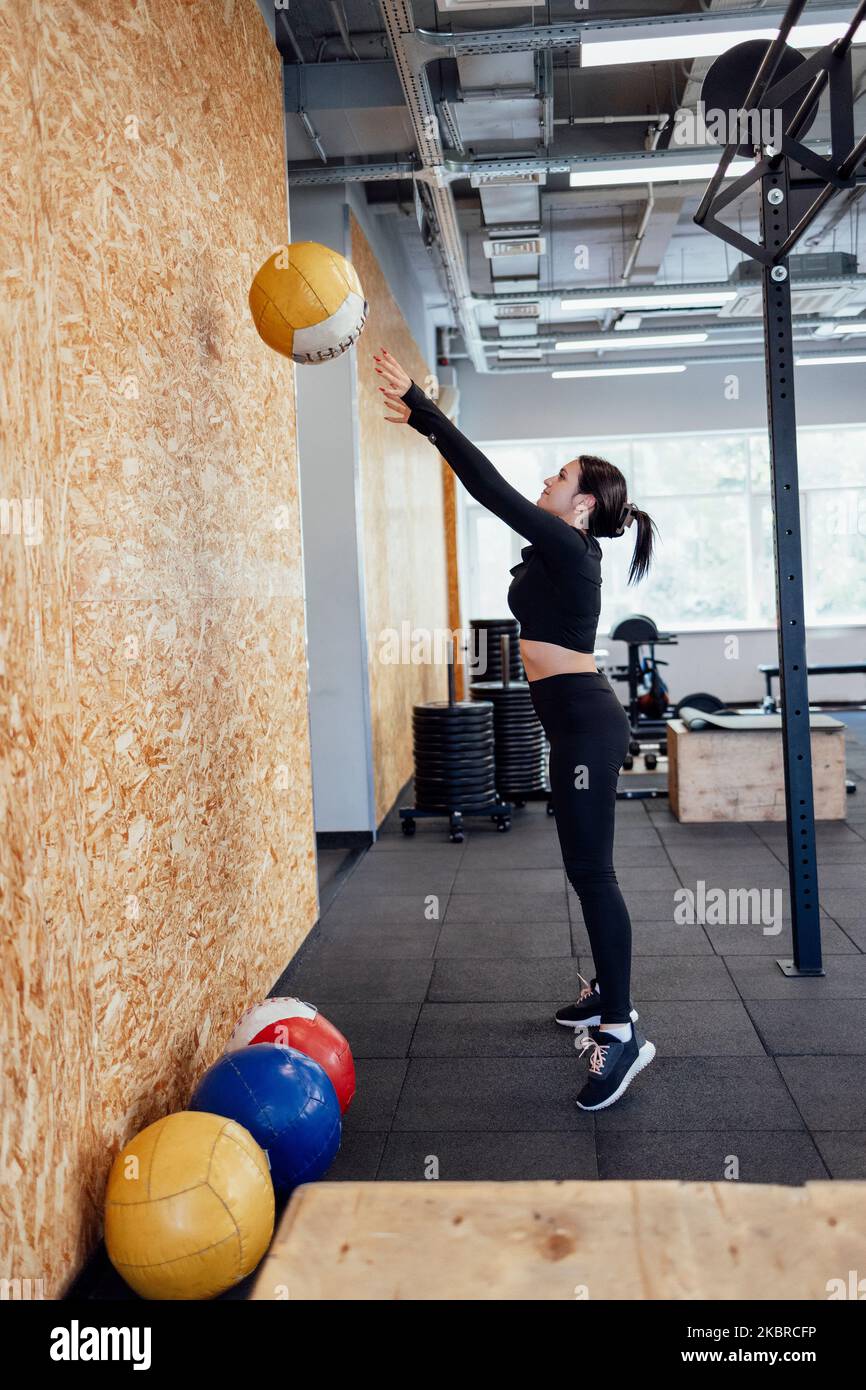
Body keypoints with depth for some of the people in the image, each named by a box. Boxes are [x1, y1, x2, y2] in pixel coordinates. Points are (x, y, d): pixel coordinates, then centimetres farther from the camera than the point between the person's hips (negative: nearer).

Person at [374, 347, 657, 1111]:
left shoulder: (569, 550, -15)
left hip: (584, 719, -10)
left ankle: (621, 1032, -1)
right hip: (577, 718, 10)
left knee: (591, 870, -8)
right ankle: (609, 992, 30)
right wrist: (425, 419, 15)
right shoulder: (559, 549, 11)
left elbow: (493, 489, -21)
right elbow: (496, 488, 16)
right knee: (587, 867, 17)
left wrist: (420, 407, -19)